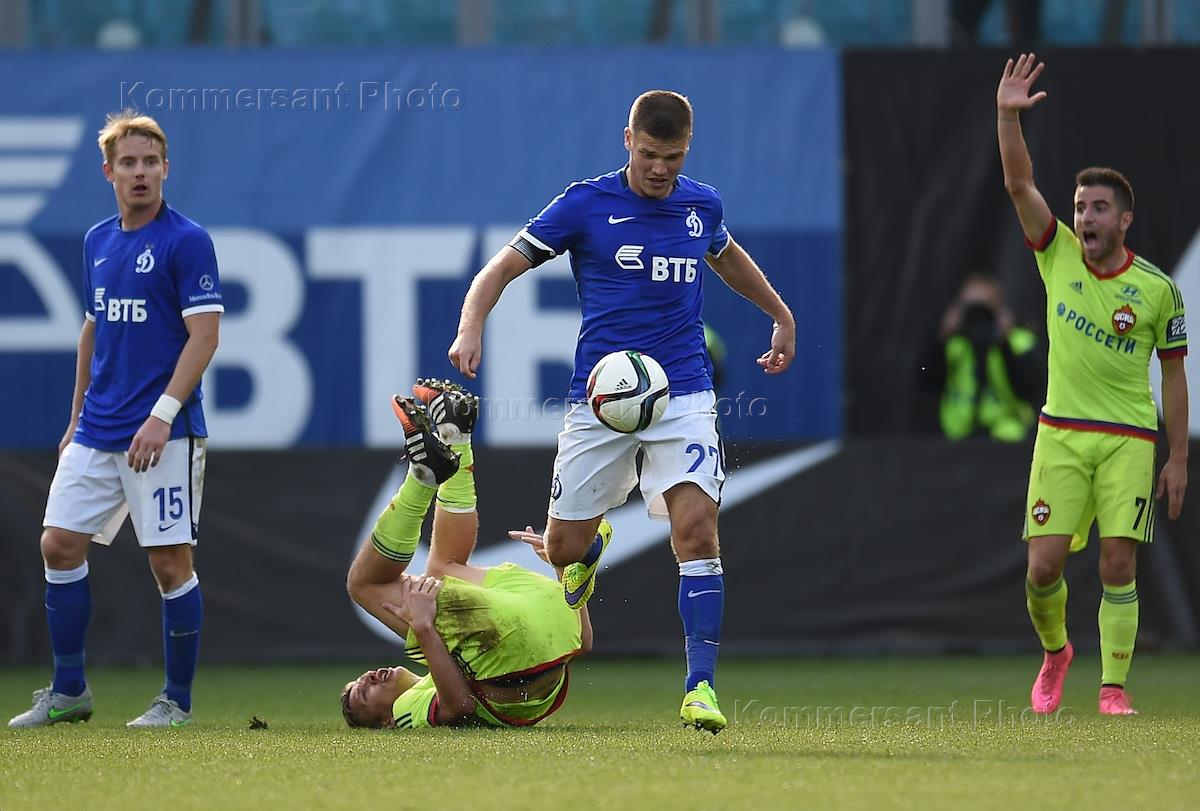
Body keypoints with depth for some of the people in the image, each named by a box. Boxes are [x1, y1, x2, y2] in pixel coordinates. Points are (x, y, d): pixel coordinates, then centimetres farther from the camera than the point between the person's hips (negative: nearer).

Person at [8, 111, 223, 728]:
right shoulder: (97, 242, 13)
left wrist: (162, 414, -21)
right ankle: (68, 691, 12)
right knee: (59, 544, 3)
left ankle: (177, 700, 6)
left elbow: (204, 335, -13)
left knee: (170, 561, -4)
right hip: (97, 433, 7)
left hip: (164, 434, -7)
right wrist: (77, 417, 20)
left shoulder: (186, 241, -8)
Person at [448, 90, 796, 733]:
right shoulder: (585, 204, -4)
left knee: (696, 532, -18)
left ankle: (700, 685, -14)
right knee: (564, 547, 4)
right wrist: (470, 329, -20)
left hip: (683, 395, 1)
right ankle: (591, 547, 44)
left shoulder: (701, 205, 7)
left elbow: (728, 257, 31)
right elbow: (500, 269, -2)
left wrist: (782, 317, 39)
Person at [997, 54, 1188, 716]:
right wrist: (1008, 116, -22)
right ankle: (1054, 650, 23)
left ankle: (1113, 687, -1)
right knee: (1044, 565, -5)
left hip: (1129, 439, -1)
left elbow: (1174, 375, 5)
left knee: (1118, 566, -8)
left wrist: (1177, 459, 2)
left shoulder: (1158, 289, -2)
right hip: (1061, 433, 1)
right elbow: (1019, 183, -8)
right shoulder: (1058, 256, 2)